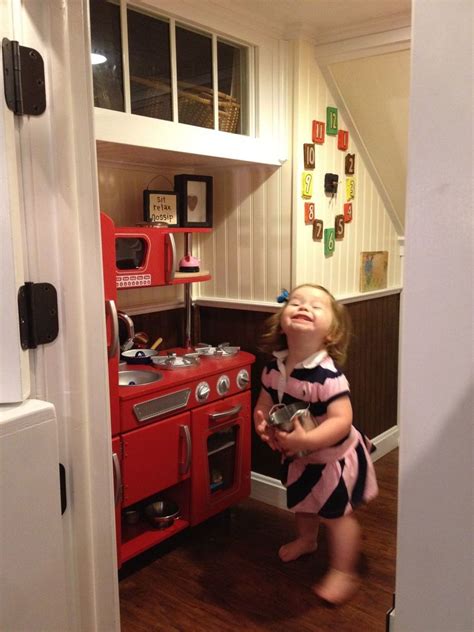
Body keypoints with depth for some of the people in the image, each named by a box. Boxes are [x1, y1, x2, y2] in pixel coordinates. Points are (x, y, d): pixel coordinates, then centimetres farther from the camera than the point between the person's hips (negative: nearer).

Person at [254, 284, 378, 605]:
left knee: (336, 511, 4)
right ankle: (307, 539, 56)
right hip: (299, 455, 7)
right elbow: (265, 403, -1)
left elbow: (342, 421, -39)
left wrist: (305, 440, -47)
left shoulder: (327, 375, -35)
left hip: (334, 455, -7)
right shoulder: (274, 367, -13)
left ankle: (344, 573, 26)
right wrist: (262, 424, -22)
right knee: (301, 500, 27)